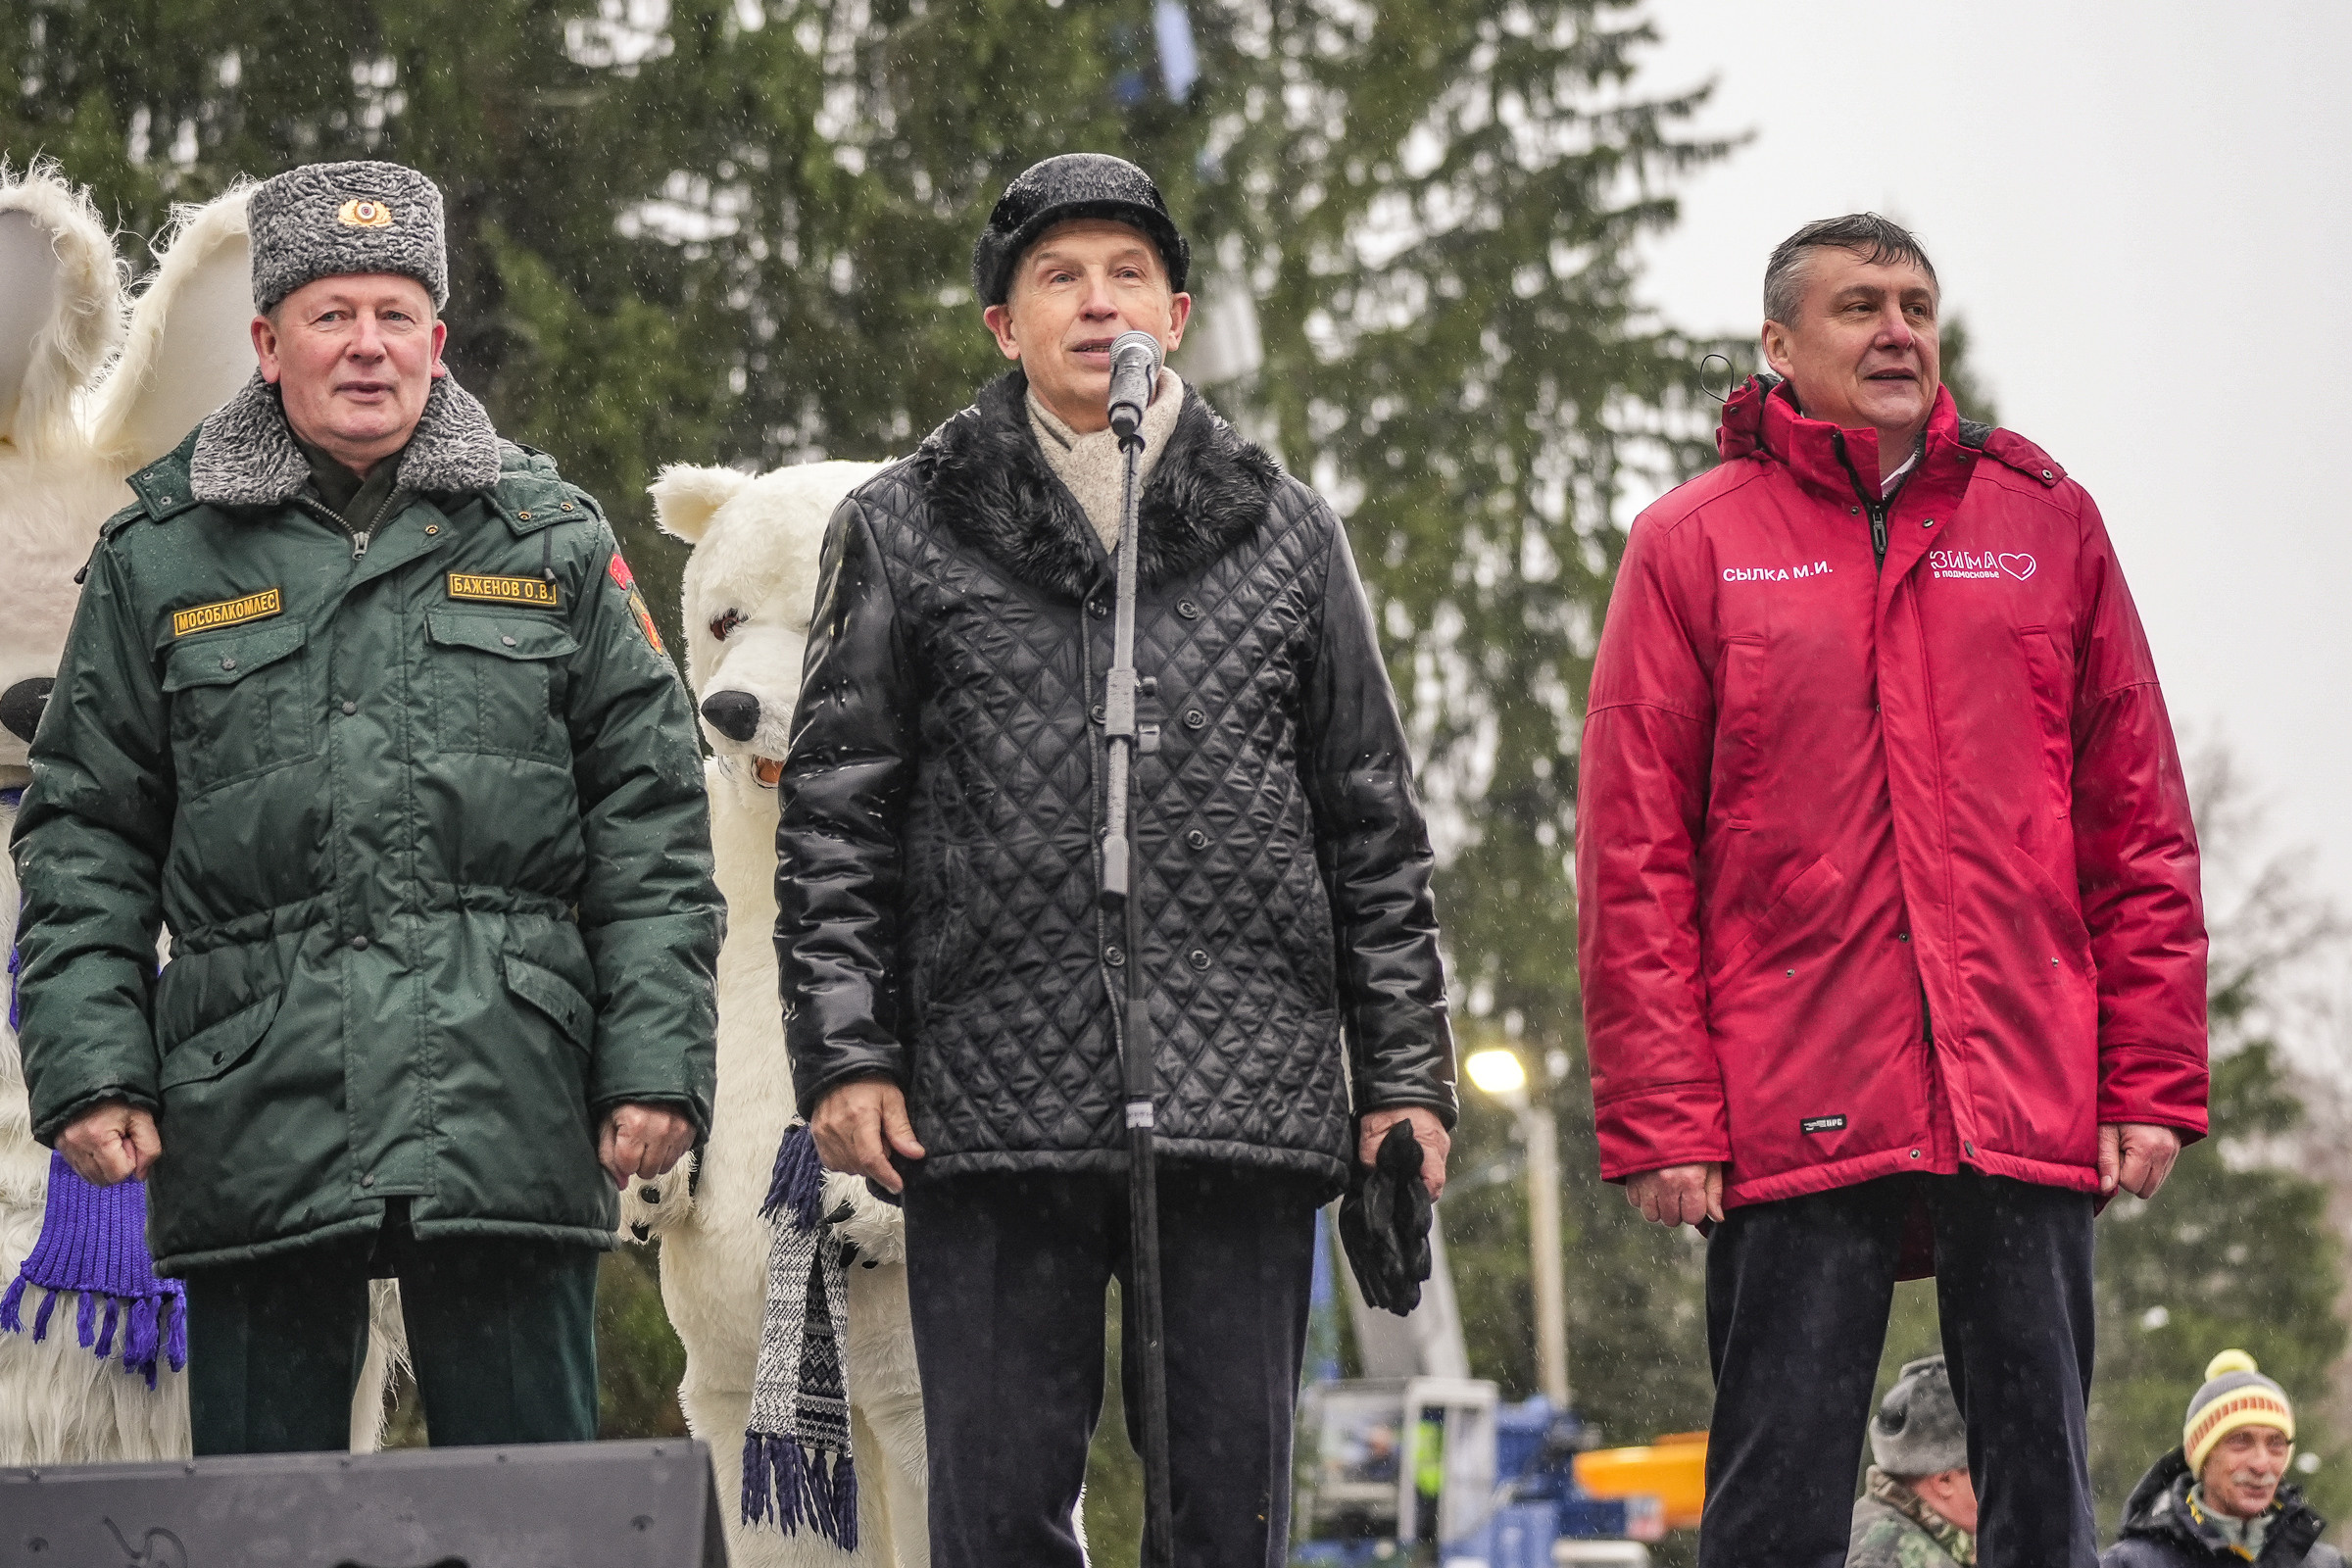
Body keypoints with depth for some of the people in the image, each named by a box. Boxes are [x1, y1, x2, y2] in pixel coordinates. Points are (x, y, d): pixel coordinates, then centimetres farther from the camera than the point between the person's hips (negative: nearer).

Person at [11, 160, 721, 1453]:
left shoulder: (553, 542, 11)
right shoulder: (159, 558, 10)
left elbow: (652, 819, 9)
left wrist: (657, 1059, 0)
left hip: (507, 1106, 0)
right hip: (253, 1120, 0)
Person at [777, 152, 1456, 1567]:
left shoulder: (1285, 535, 13)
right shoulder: (907, 533, 9)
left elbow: (1375, 826, 13)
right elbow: (836, 816, 8)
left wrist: (1405, 1077, 8)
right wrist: (843, 1053, -2)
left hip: (1245, 1101, 1)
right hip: (992, 1110, -1)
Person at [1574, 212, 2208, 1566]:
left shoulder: (2047, 521, 12)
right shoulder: (1694, 548, 7)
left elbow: (2142, 822, 11)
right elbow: (1633, 856, 2)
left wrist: (2154, 1080, 3)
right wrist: (1662, 1117, -6)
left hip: (2031, 1105, 2)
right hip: (1795, 1116, -2)